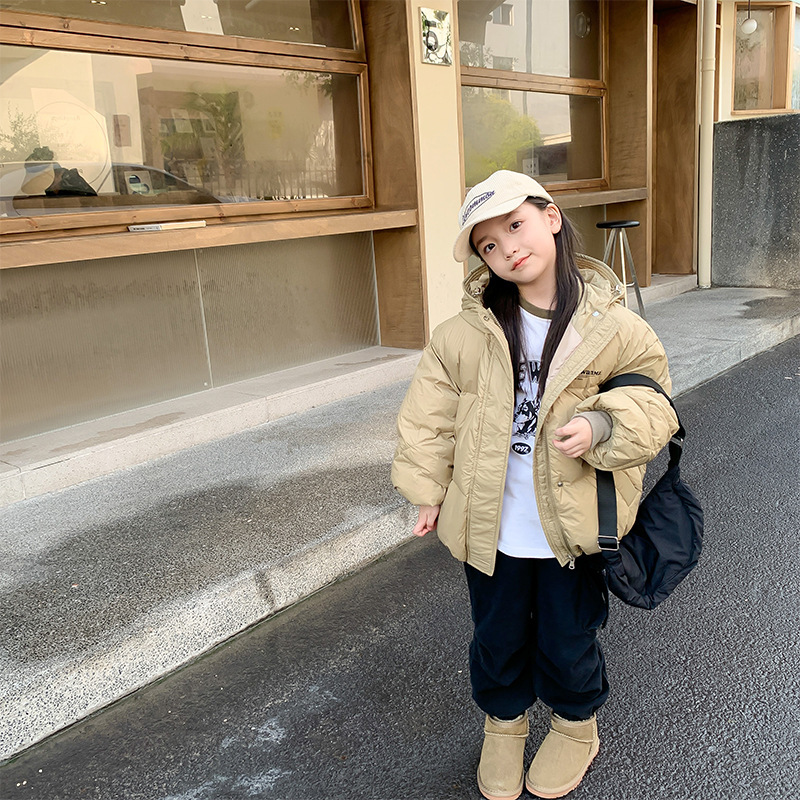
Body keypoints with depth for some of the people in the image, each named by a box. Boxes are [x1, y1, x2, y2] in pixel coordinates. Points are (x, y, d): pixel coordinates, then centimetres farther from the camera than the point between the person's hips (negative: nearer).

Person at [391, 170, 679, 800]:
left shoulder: (612, 328, -12)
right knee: (498, 639, 20)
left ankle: (577, 727, 48)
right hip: (491, 527, 2)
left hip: (573, 525, -1)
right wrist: (428, 487, 3)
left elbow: (653, 406, -4)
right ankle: (504, 725, 49)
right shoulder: (468, 332, -10)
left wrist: (602, 426, -24)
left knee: (567, 644, 16)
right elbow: (430, 412, 1)